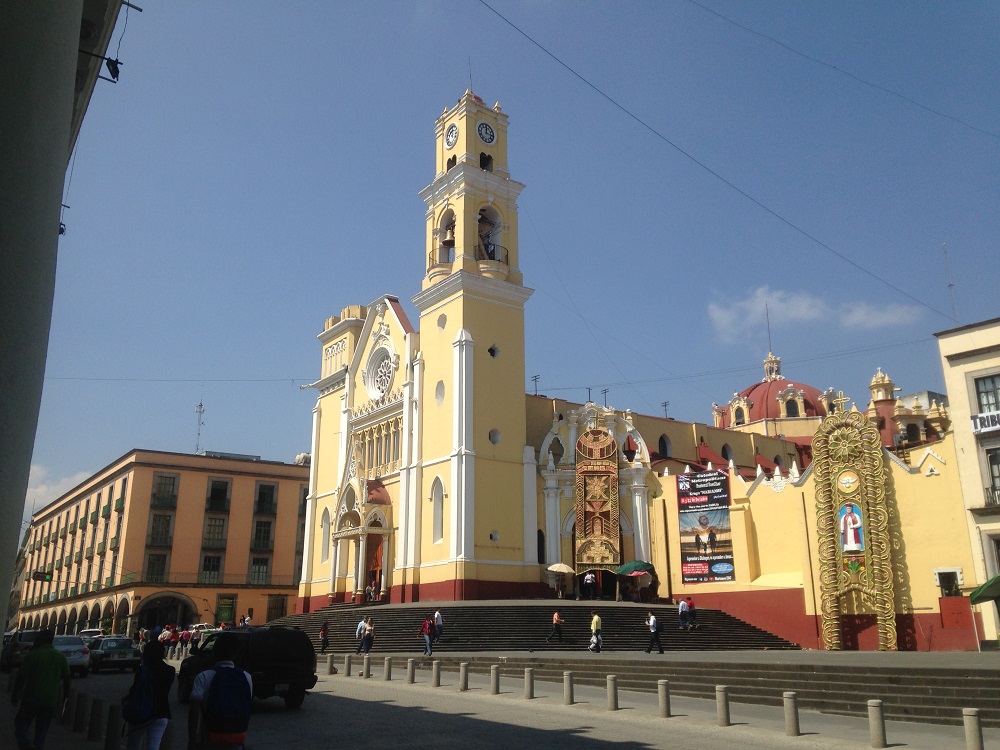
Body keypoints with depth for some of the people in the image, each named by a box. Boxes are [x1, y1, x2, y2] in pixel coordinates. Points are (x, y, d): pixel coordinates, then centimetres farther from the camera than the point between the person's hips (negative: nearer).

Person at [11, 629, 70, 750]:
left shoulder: (32, 655, -7)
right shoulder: (61, 657, 5)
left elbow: (21, 677, -9)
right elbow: (66, 678, 6)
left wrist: (14, 694, 3)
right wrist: (65, 696, 15)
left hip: (31, 699, -4)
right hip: (51, 701, 4)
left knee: (21, 724, 6)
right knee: (41, 731, 13)